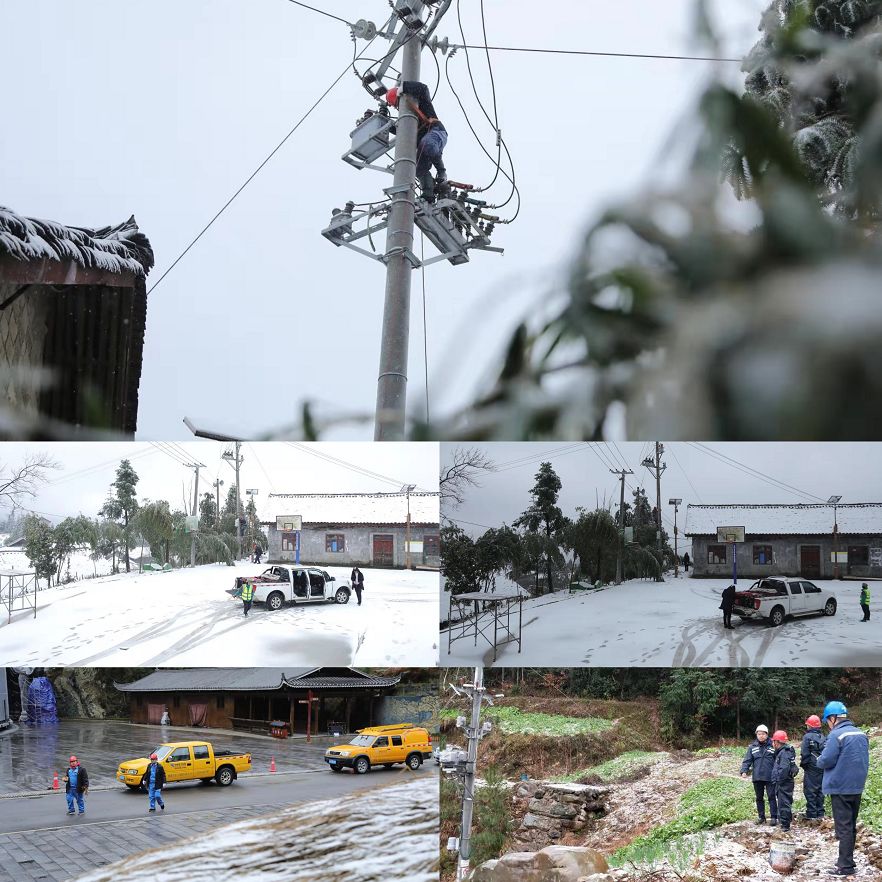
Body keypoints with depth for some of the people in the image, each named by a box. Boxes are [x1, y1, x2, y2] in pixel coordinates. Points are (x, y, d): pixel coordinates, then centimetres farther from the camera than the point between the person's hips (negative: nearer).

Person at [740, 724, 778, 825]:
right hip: (757, 777, 3)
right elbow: (747, 760, 2)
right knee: (759, 798, 12)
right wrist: (744, 771, -12)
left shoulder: (772, 746, -1)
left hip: (770, 777, -3)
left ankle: (773, 817, 4)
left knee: (772, 797, -2)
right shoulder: (752, 747, 4)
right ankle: (761, 817, 22)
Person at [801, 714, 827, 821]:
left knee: (810, 790, -2)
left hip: (811, 768, -6)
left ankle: (811, 814, -4)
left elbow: (804, 753, -13)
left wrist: (803, 764, 0)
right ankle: (820, 813, 15)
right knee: (820, 790, 12)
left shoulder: (807, 737, -11)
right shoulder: (823, 737, 8)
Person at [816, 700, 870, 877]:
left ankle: (845, 867, -1)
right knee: (851, 827, 15)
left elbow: (825, 761, -18)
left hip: (840, 788, -7)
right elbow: (864, 760, 16)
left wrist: (819, 760, 3)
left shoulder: (836, 735, -17)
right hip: (857, 787, 7)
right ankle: (847, 860, 23)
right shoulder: (862, 734, 7)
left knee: (843, 828, -3)